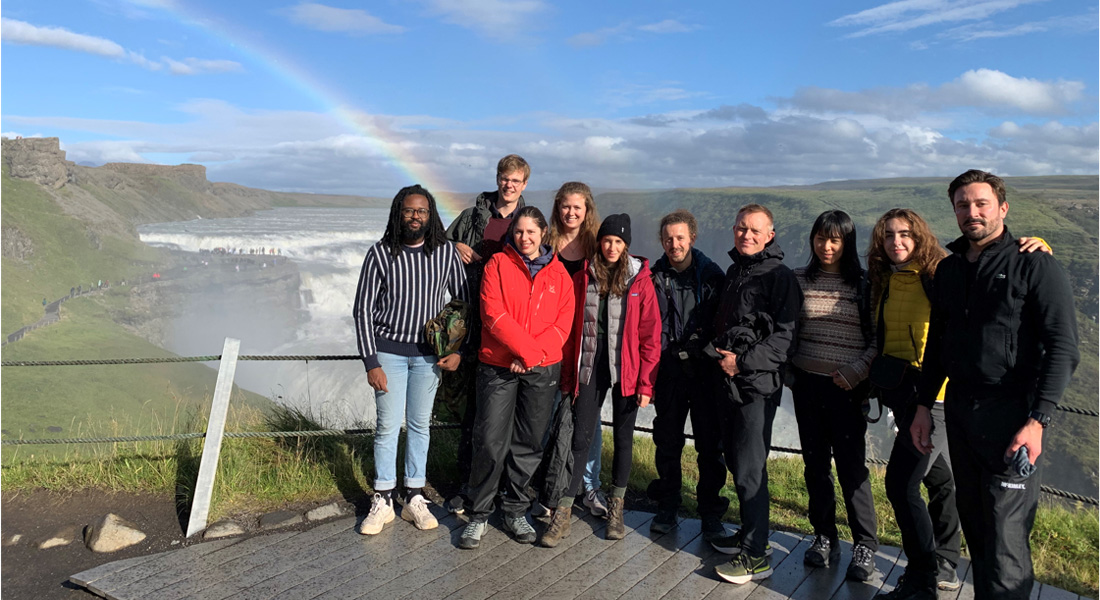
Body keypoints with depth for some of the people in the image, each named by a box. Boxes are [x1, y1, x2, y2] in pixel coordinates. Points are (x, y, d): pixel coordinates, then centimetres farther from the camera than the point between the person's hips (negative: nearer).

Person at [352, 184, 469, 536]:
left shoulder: (446, 252, -3)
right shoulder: (380, 253, -7)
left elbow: (464, 302, 4)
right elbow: (363, 309, -6)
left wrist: (458, 350, -4)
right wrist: (371, 363, -10)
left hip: (428, 352, 2)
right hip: (388, 350, -1)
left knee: (420, 424, 9)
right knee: (388, 425, 1)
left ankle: (414, 499, 20)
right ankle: (383, 502, 14)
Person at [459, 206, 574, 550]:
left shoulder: (559, 273, 9)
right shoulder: (498, 264, 2)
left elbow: (563, 324, 1)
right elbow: (493, 315, -9)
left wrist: (531, 356, -12)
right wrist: (528, 348, -17)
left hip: (543, 370, 2)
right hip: (497, 367, -2)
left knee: (529, 443, 8)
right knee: (490, 442, -4)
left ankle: (515, 512, 24)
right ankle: (479, 515, 11)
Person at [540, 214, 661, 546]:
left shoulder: (640, 282, -3)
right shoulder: (583, 279, 3)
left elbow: (650, 336, -4)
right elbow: (571, 329, 5)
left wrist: (646, 382, -8)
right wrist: (567, 376, 4)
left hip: (625, 371, -1)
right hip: (589, 368, 1)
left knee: (623, 438, 11)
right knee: (580, 438, 1)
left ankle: (616, 507, 29)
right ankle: (563, 512, 9)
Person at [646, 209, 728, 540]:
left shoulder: (711, 274, 0)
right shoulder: (655, 277, 3)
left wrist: (717, 358, -5)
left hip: (705, 370, -1)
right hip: (669, 370, 1)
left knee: (710, 444, 3)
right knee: (667, 441, 9)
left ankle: (711, 514, 17)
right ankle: (667, 507, 25)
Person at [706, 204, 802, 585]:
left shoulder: (779, 277, -9)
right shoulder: (733, 272, 16)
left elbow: (783, 336, -15)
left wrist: (743, 361, -18)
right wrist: (716, 352, 7)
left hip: (757, 385, -8)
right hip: (729, 381, 8)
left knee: (750, 468, -7)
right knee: (735, 461, 15)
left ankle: (755, 556, 2)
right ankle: (749, 533, 30)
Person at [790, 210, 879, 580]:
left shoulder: (863, 284, -1)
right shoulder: (799, 280, 5)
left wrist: (856, 371, -13)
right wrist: (789, 372, 3)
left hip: (847, 387, -3)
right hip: (807, 383, 3)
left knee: (851, 464, -2)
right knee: (815, 463, 9)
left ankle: (865, 546, 11)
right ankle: (824, 537, 22)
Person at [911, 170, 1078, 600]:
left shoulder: (1035, 265, -5)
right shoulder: (949, 268, 13)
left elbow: (1062, 347, -10)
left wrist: (1038, 421, -18)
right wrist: (924, 406, 15)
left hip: (1010, 412, -6)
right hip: (959, 411, 6)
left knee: (1006, 536, -6)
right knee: (972, 520, 12)